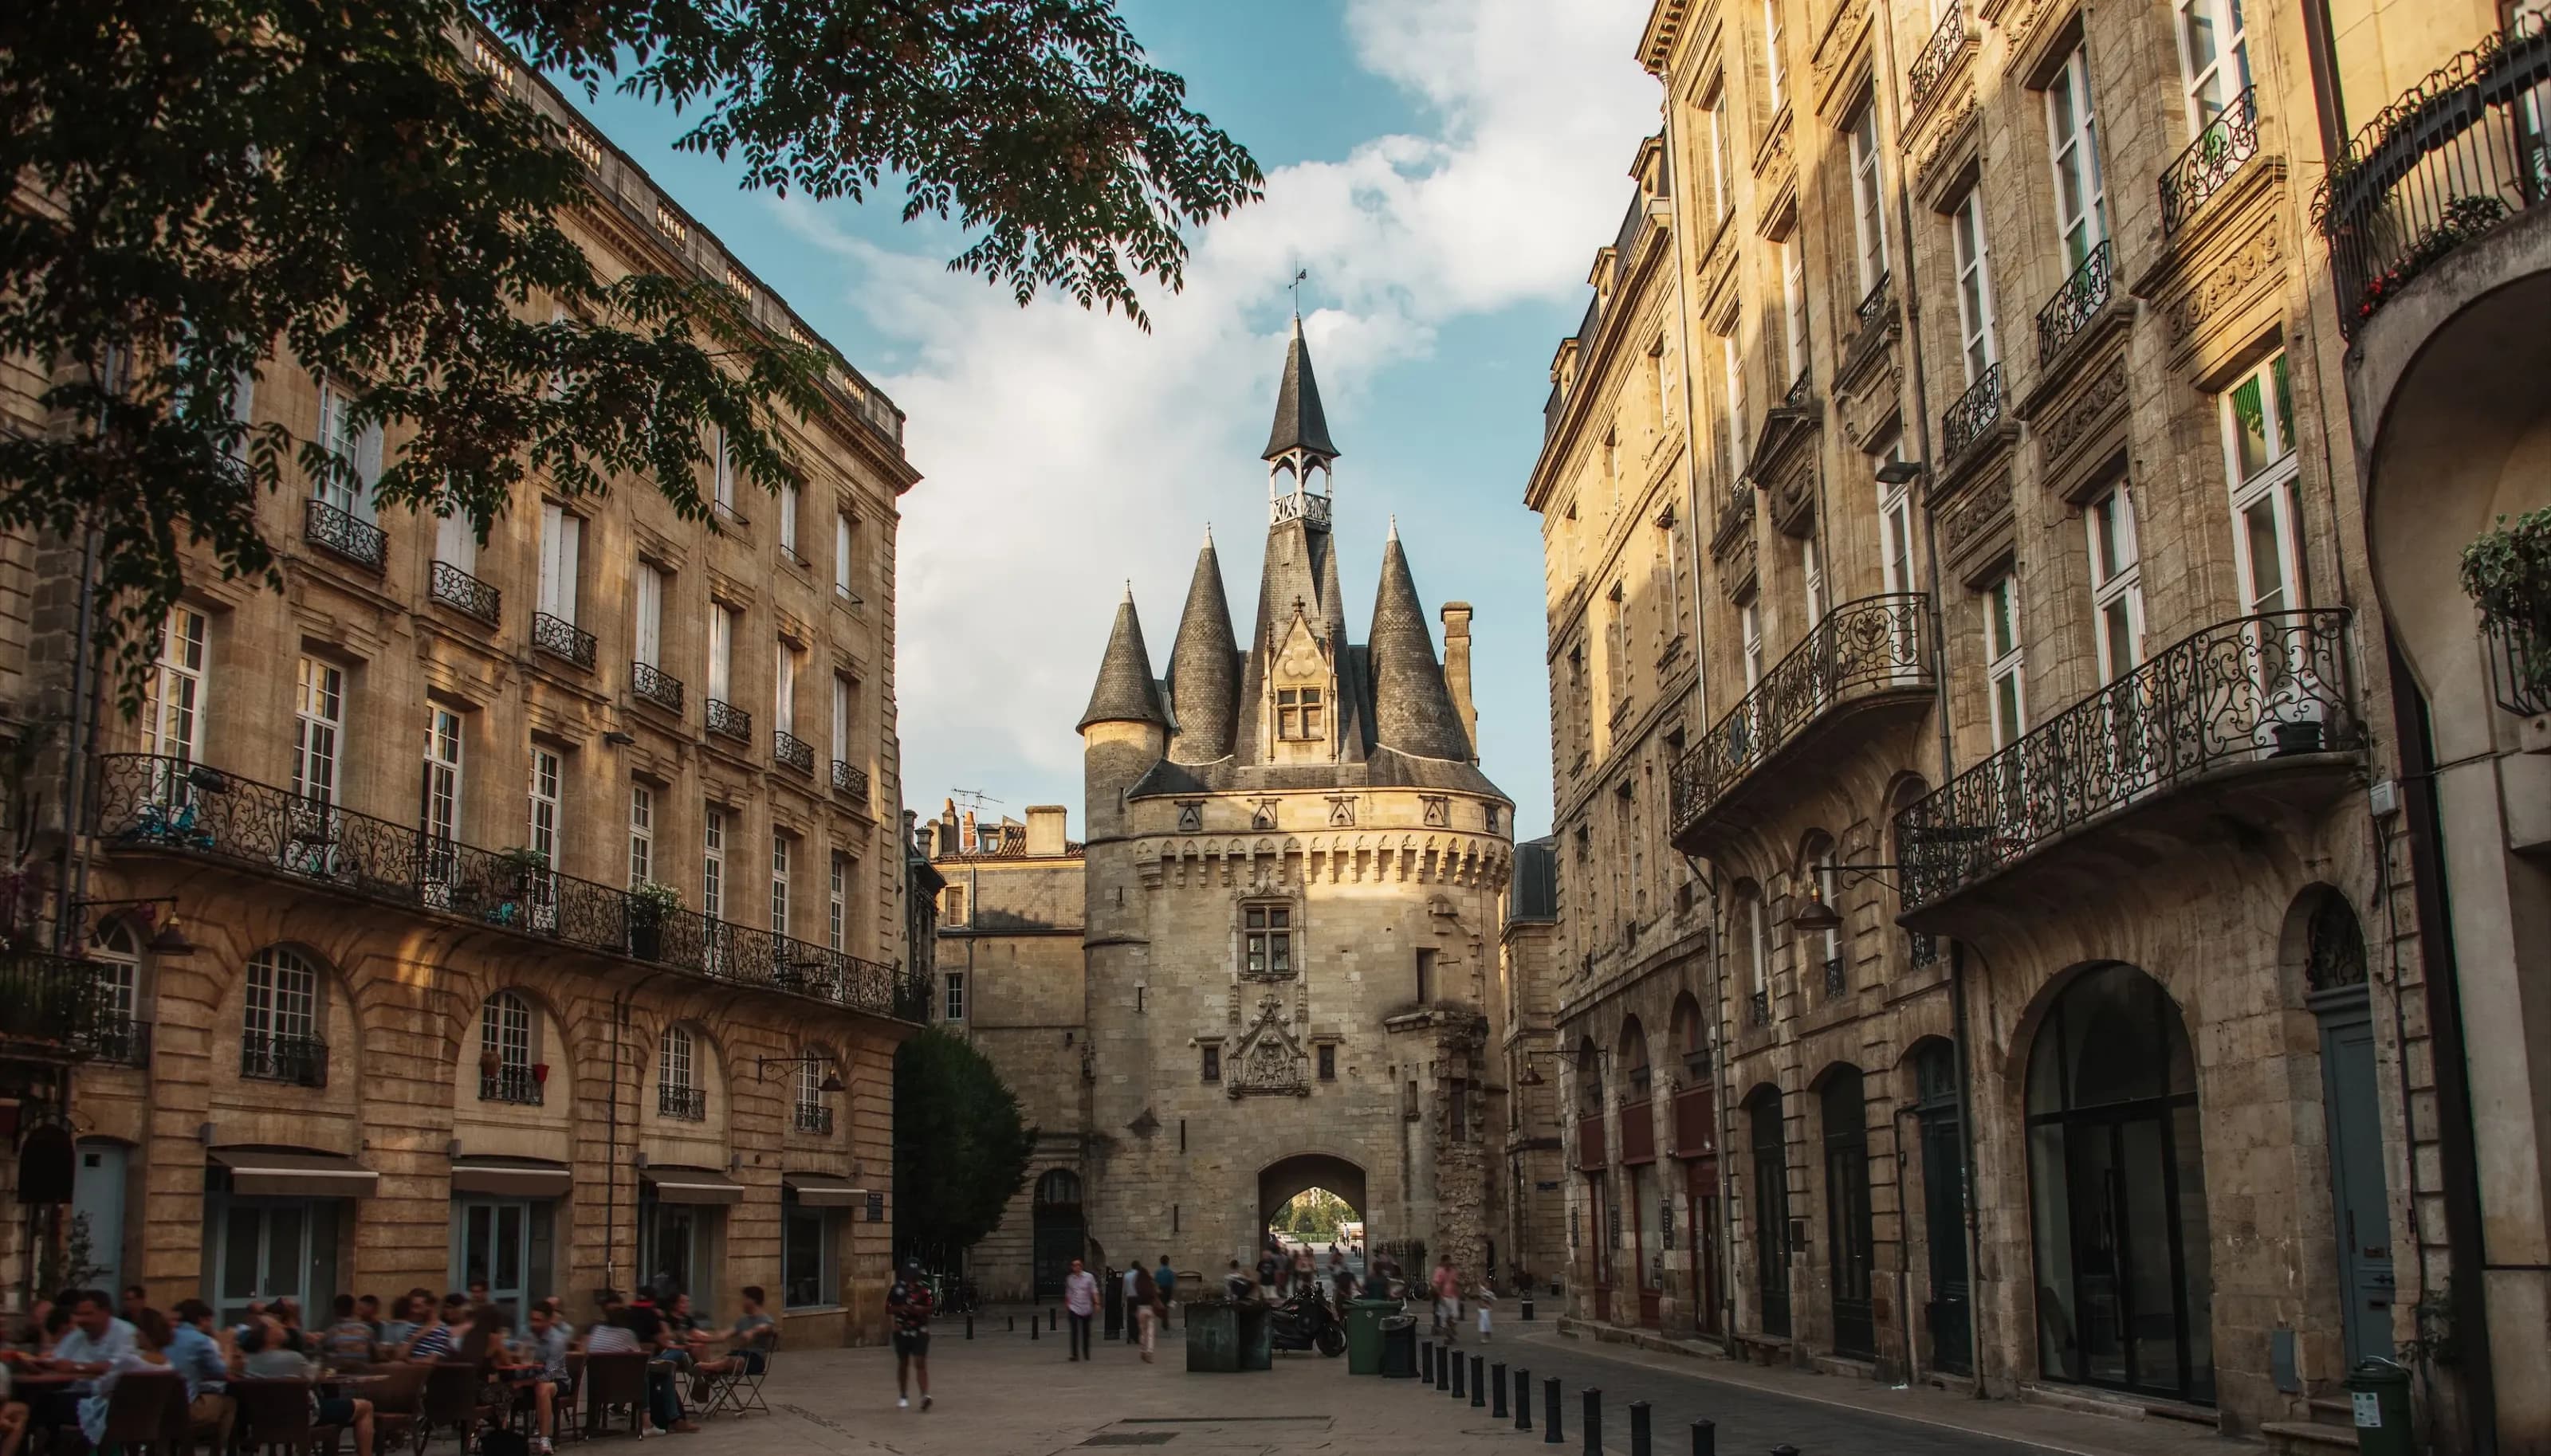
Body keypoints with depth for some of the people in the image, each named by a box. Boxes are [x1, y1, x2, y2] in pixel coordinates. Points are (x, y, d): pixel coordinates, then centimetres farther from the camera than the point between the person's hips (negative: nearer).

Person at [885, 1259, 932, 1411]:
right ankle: (902, 1397, 25)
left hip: (920, 1331, -2)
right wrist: (901, 1308, -15)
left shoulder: (925, 1289, 1)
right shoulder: (897, 1289, 2)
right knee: (903, 1364, 12)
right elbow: (888, 1309, 3)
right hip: (902, 1331, 2)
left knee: (921, 1363, -10)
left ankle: (925, 1395, -17)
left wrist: (919, 1309, -20)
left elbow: (931, 1308, 0)